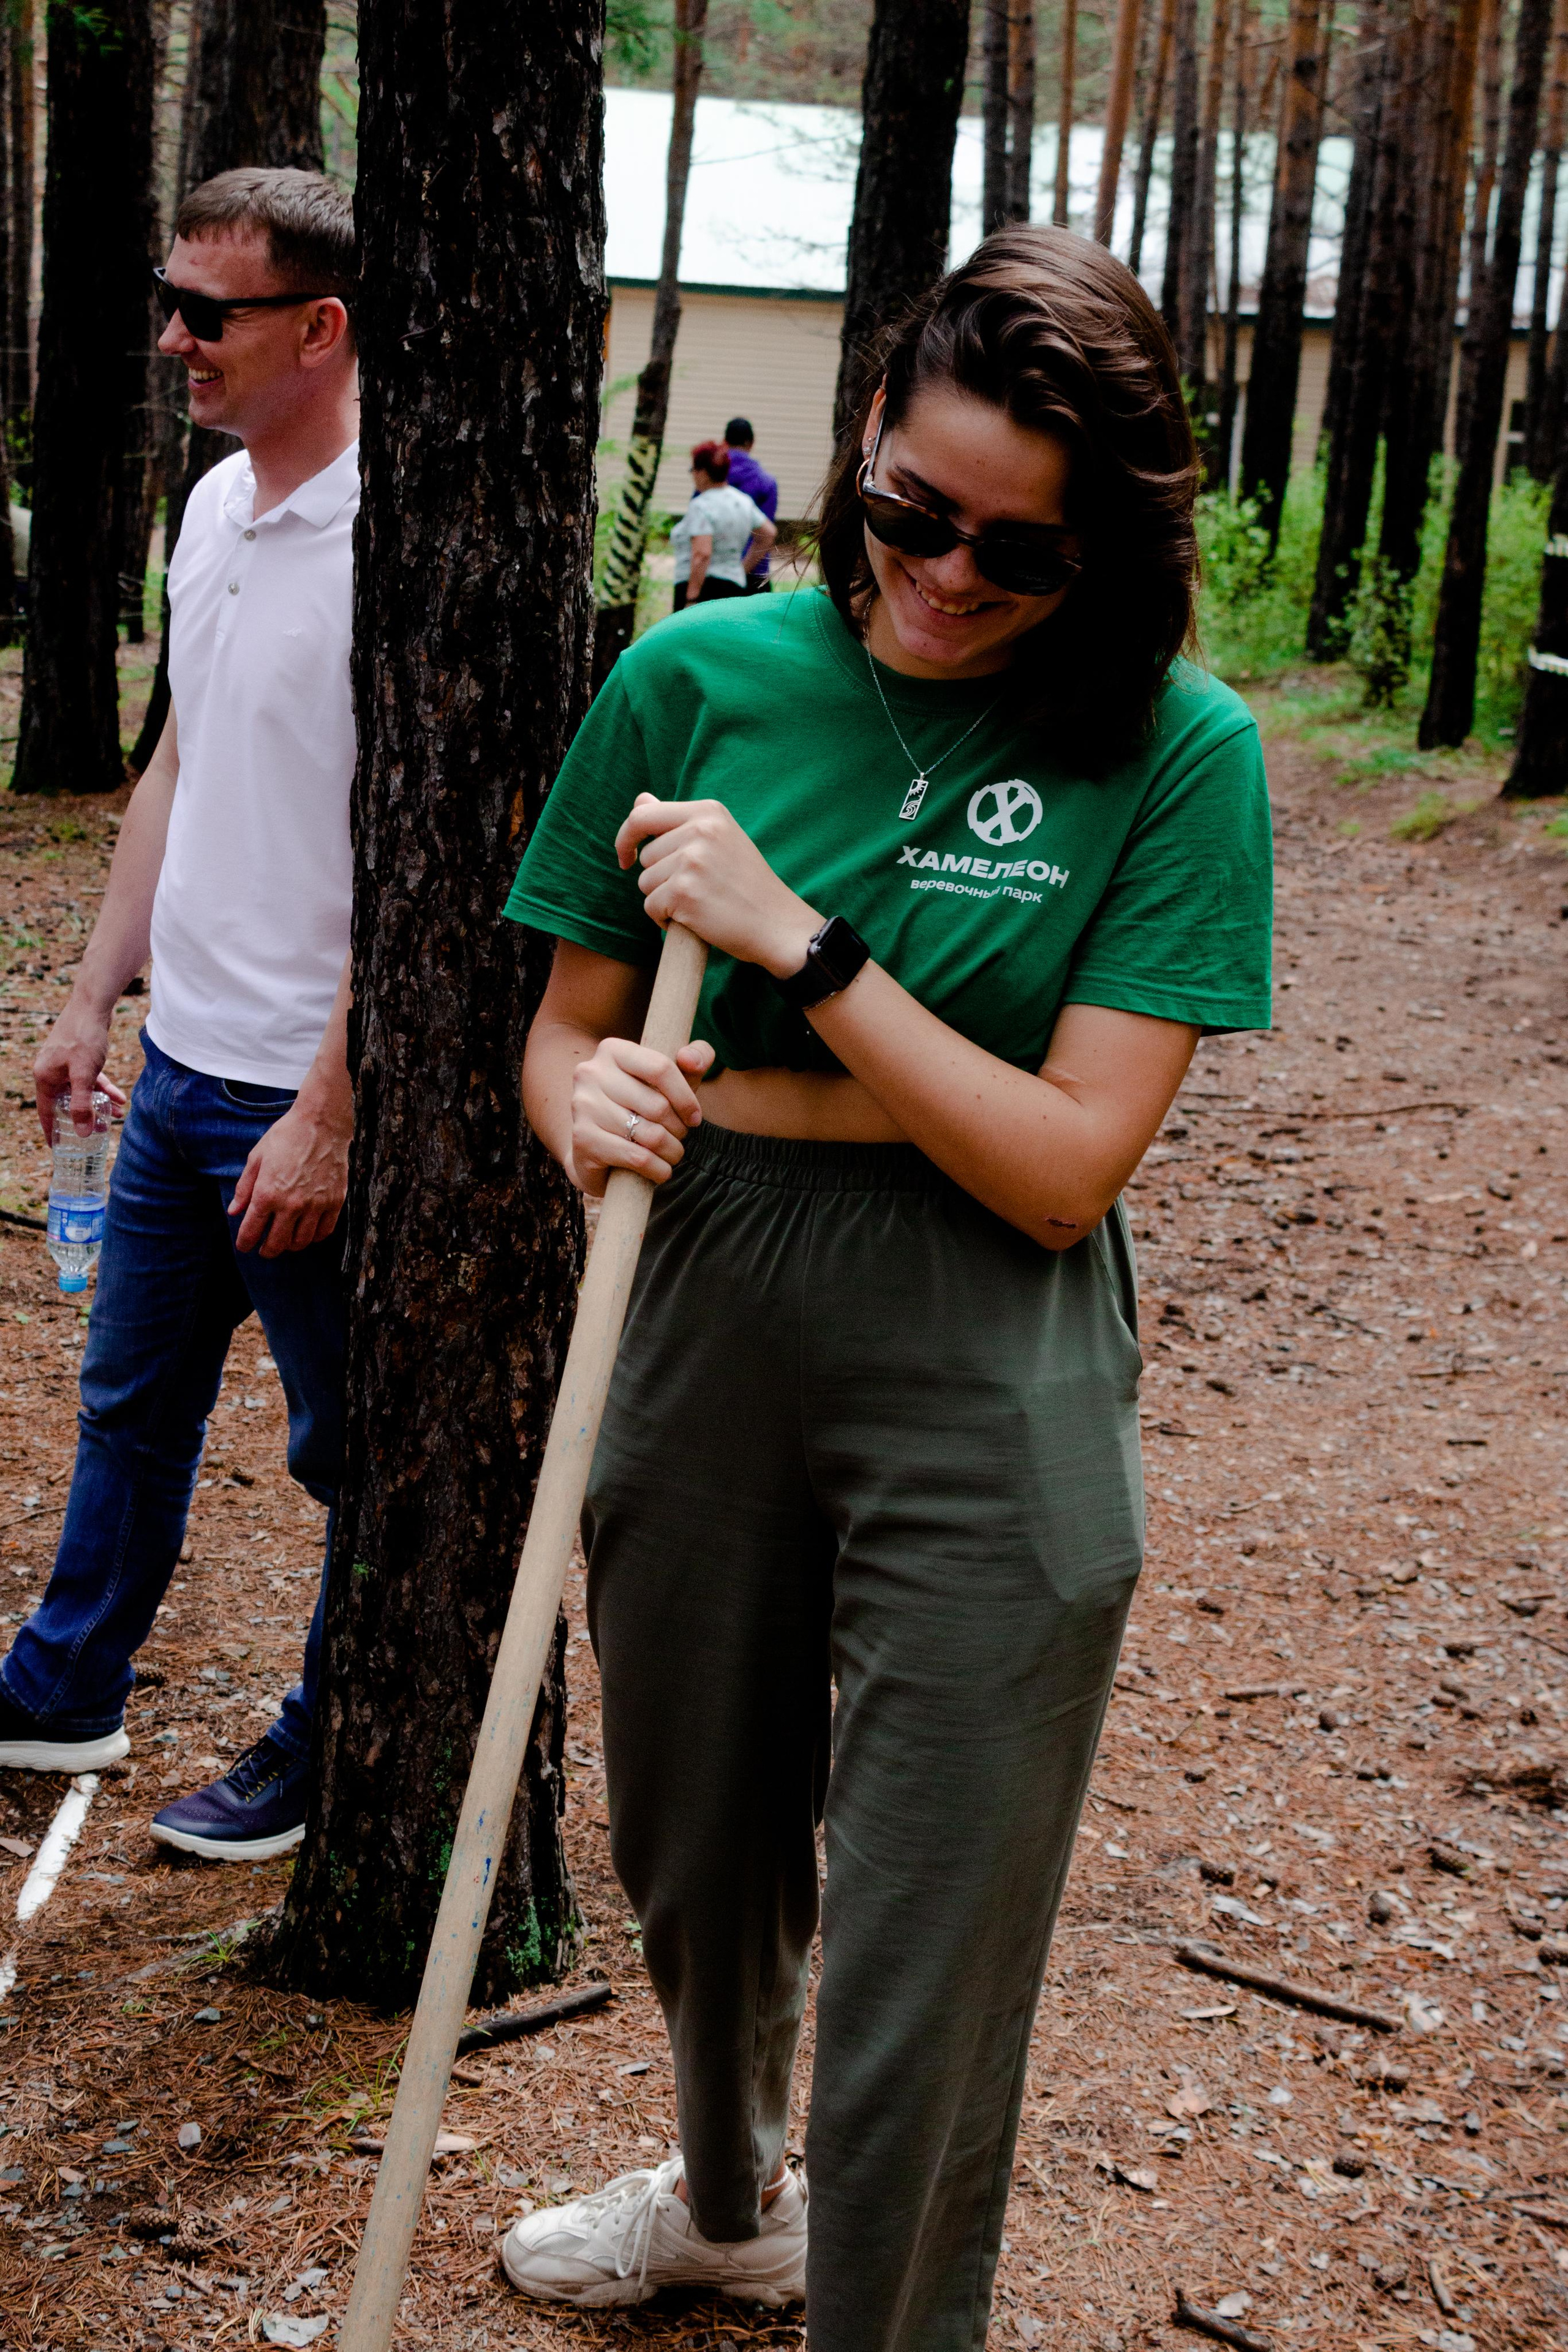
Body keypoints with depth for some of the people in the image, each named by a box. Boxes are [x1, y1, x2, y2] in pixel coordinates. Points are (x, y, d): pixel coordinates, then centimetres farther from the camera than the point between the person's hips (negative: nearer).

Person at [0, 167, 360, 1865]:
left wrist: (330, 1117, -21)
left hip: (308, 1098, -9)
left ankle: (327, 1759, 26)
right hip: (184, 1061, 9)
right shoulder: (216, 504, 8)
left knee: (357, 1447, 9)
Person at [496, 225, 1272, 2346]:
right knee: (694, 1853, 24)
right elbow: (566, 1026, 4)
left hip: (989, 1394, -4)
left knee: (925, 1958, 4)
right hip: (704, 1321, 4)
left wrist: (795, 936, -22)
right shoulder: (702, 679, -3)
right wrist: (592, 1101, -20)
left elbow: (1066, 1163, -16)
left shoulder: (1174, 751, -11)